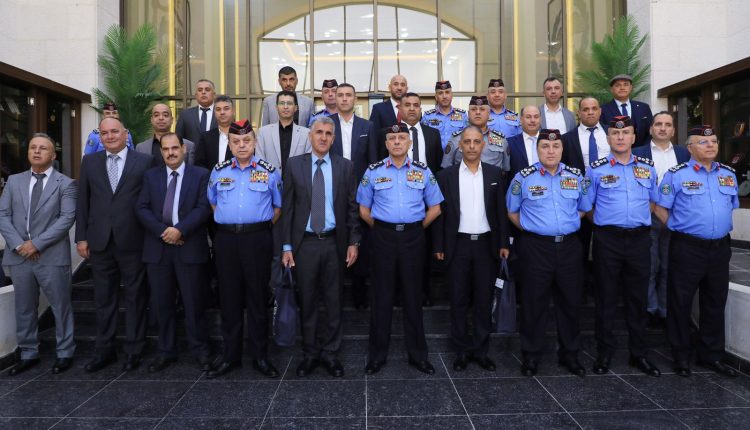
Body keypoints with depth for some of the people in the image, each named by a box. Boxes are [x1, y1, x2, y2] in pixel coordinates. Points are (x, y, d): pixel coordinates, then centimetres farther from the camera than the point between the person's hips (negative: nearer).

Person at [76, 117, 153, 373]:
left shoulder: (144, 161, -1)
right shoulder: (90, 162, 10)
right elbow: (82, 202, 9)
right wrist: (81, 237, 5)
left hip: (132, 241, -3)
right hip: (100, 242, 3)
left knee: (135, 297, 7)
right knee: (104, 299, 12)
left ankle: (134, 350, 19)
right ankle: (105, 350, 25)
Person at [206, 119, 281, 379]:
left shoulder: (269, 172, 3)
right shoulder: (218, 172, 10)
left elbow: (278, 207, 11)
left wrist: (263, 228, 8)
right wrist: (226, 223, 15)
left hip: (257, 238, -2)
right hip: (226, 239, 2)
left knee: (257, 299, 4)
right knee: (229, 299, 8)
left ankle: (260, 357, 16)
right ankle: (230, 356, 20)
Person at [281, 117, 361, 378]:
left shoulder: (345, 166, 4)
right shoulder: (294, 165, 2)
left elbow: (352, 207, 4)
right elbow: (287, 208, 1)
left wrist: (353, 242, -2)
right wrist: (287, 246, -3)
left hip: (334, 243, 1)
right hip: (304, 243, 0)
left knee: (334, 302, 9)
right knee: (307, 302, 10)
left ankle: (330, 353, 24)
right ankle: (310, 354, 25)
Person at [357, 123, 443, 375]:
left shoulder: (423, 171, 5)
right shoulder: (373, 171, 3)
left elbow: (435, 208, 9)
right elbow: (364, 210, 8)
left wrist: (417, 229, 7)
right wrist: (382, 230, 6)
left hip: (413, 236, 1)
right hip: (383, 236, 0)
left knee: (413, 295, 7)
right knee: (382, 296, 5)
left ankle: (418, 355, 20)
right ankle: (377, 355, 18)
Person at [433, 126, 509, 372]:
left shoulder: (494, 174, 6)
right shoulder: (446, 175, 2)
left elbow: (500, 210, 6)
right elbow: (439, 212, 1)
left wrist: (503, 243, 1)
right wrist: (439, 246, -2)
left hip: (486, 244, 1)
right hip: (458, 245, -1)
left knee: (484, 301, 8)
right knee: (459, 301, 6)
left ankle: (481, 350, 21)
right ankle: (461, 351, 19)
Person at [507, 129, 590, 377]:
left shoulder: (576, 176, 7)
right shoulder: (524, 177, -2)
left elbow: (584, 208, 19)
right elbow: (512, 211, 8)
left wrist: (567, 225, 11)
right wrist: (530, 229, 6)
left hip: (569, 246, 3)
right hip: (536, 247, -3)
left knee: (571, 301, 10)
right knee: (534, 302, 4)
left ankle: (569, 354, 26)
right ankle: (531, 355, 18)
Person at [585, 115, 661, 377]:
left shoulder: (648, 167, 9)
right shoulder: (597, 169, 0)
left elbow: (653, 201, 18)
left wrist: (640, 220, 9)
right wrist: (604, 222, 3)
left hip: (639, 239, 3)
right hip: (607, 240, -2)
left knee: (638, 297, 10)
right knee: (606, 298, 5)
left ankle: (639, 354, 24)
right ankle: (604, 353, 16)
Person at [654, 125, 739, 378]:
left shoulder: (728, 174, 11)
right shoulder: (676, 175, -5)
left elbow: (731, 207, 22)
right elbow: (660, 209, -3)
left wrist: (719, 228, 13)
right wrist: (680, 228, -2)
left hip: (720, 248, 5)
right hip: (687, 249, -5)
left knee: (715, 304, 14)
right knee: (681, 304, 4)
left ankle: (711, 356, 29)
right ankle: (681, 357, 18)